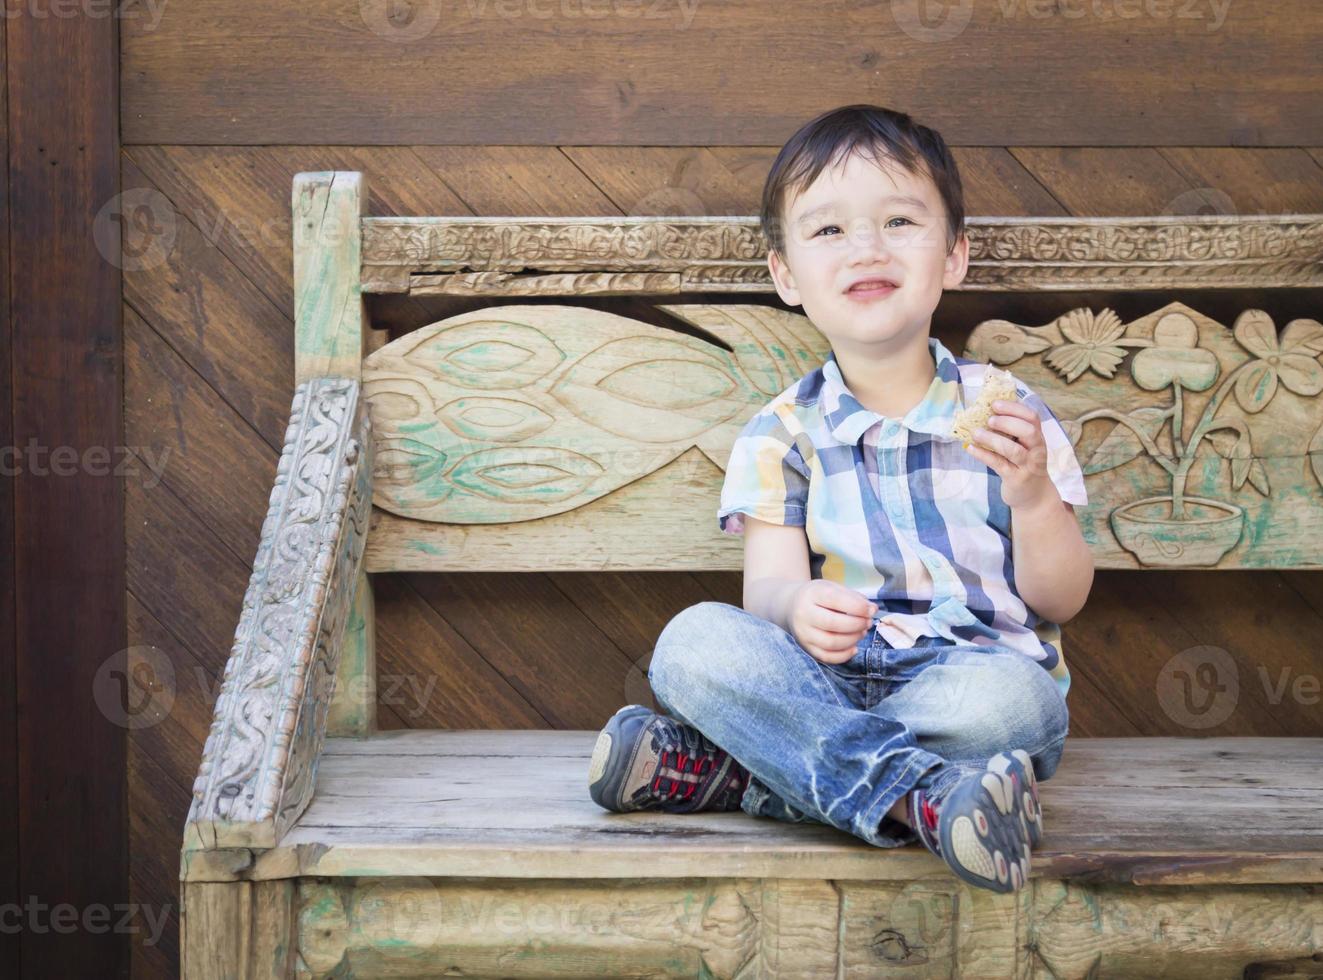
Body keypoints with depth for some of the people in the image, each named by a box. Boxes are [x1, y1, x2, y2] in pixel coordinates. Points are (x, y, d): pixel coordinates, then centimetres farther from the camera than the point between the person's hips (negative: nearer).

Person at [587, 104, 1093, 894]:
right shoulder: (784, 433, 7)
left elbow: (1062, 600, 3)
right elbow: (768, 583, -4)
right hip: (829, 679, 1)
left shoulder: (1006, 412, 5)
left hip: (976, 669, -1)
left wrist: (1033, 494, -17)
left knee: (1008, 696, -37)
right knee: (695, 640, -27)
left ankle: (729, 770, -28)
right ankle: (920, 793, -39)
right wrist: (798, 608, -29)